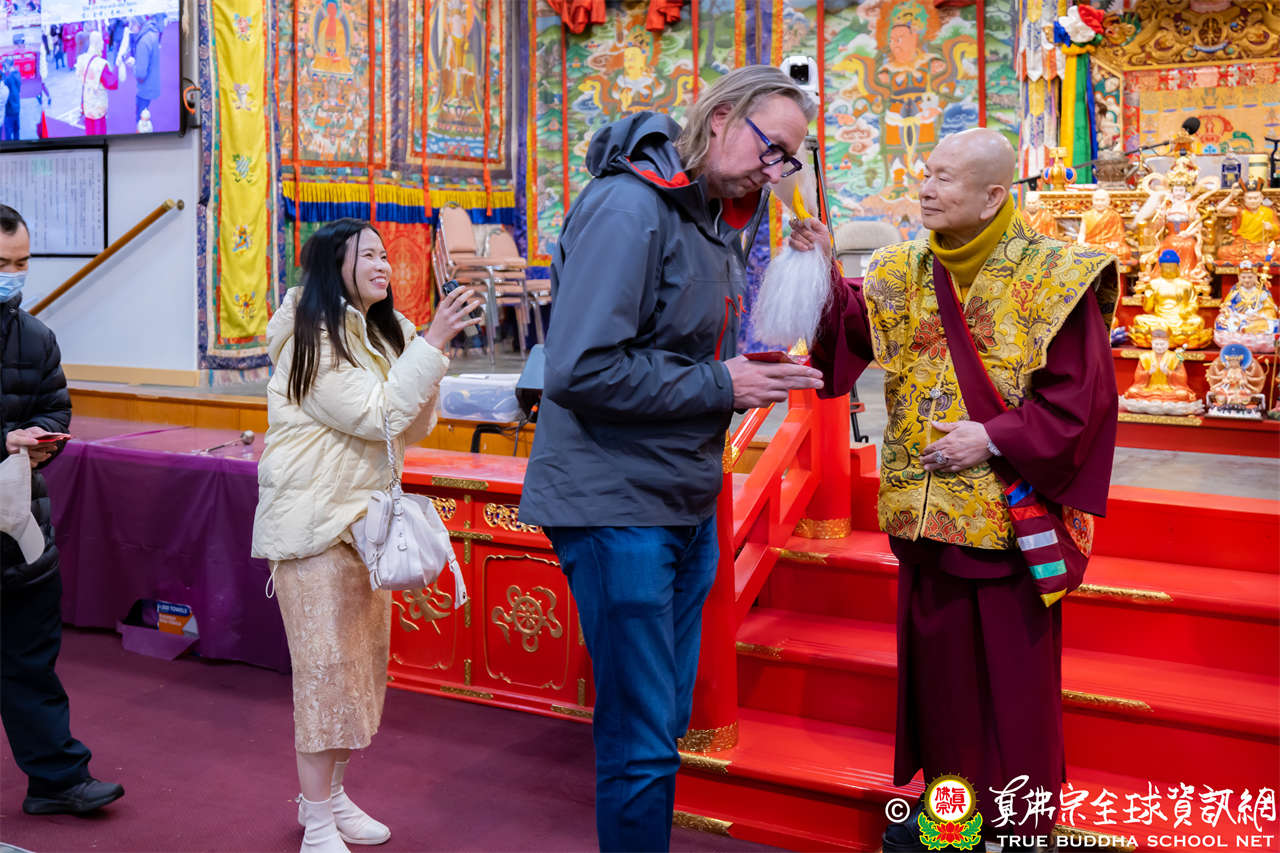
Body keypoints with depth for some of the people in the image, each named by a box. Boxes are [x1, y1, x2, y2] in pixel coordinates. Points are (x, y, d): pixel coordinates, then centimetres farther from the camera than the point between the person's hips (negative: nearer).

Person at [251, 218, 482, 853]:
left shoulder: (384, 332, 11)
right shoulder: (309, 340, -13)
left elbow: (413, 428, 8)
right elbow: (375, 414, -21)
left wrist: (433, 352, -5)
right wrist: (433, 343, -22)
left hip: (366, 515, 8)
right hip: (314, 520, -8)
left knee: (363, 657, 12)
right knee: (325, 663, -6)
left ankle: (329, 794, 26)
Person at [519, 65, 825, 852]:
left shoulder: (718, 221, 12)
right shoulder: (630, 206, -17)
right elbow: (580, 369, -25)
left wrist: (757, 373, 0)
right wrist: (720, 386, -18)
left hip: (688, 505, 9)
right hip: (618, 503, -9)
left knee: (668, 717, 19)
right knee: (642, 739, 0)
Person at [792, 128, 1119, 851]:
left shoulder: (1053, 276, -10)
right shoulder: (905, 270, 6)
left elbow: (1081, 396, -12)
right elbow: (850, 329, -7)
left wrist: (994, 439, -17)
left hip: (1008, 512, -5)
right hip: (926, 512, 5)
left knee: (1012, 677, 6)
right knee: (936, 663, 16)